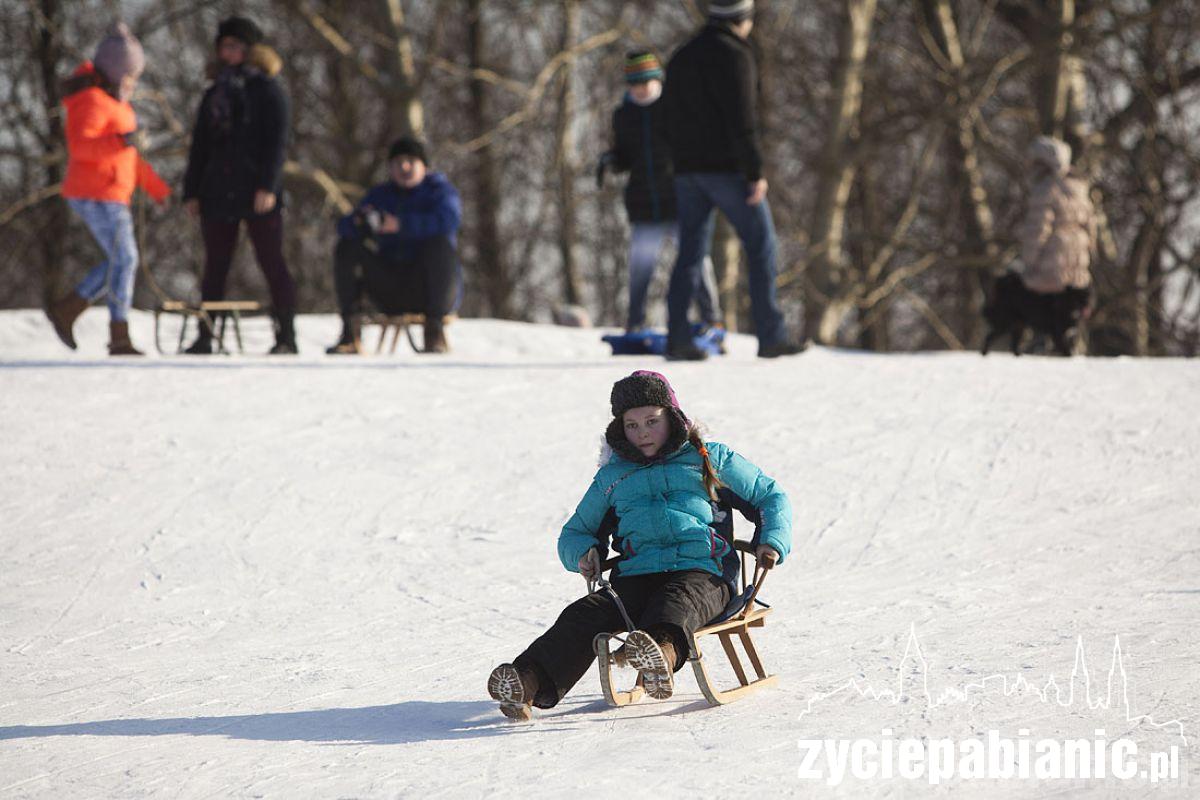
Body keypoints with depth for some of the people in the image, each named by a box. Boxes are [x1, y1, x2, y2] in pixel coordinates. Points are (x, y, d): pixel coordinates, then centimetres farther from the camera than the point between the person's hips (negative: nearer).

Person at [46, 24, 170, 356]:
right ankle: (119, 338, -11)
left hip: (110, 194, 10)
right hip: (97, 195, -10)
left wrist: (156, 187, 23)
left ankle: (65, 310, 15)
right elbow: (80, 145, -26)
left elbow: (126, 154, 25)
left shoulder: (111, 100, 19)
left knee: (122, 260, 12)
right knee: (125, 259, -12)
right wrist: (118, 142, -40)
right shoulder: (91, 100, -13)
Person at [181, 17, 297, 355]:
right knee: (214, 267, 4)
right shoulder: (215, 94, 18)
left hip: (258, 195, -5)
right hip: (217, 193, 5)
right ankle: (205, 337, 6)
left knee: (272, 264, -4)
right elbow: (199, 147, 18)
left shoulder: (268, 90, 2)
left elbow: (276, 141, -6)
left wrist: (268, 186, -17)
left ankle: (286, 336, -2)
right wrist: (191, 191, 10)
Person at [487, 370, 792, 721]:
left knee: (677, 601, -41)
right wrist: (583, 553, 8)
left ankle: (663, 651, -76)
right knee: (585, 613, -30)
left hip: (700, 573, -3)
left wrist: (773, 542, 5)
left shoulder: (708, 459, 20)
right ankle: (528, 682, -54)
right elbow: (573, 531, 34)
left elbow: (771, 496, 25)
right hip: (635, 578, 3)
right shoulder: (612, 476, 26)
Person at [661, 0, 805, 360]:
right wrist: (756, 171, -16)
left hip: (688, 169, 7)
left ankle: (677, 338, -2)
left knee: (690, 253, 7)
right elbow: (741, 118, -17)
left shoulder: (680, 58, 16)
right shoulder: (734, 54, -9)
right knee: (760, 246, 1)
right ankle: (770, 336, -1)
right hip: (727, 168, -7)